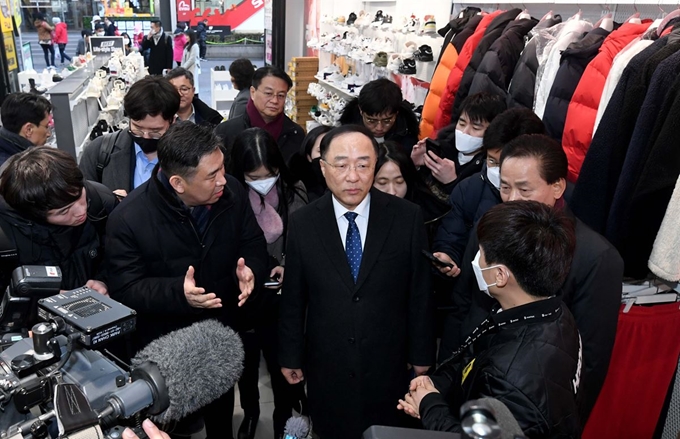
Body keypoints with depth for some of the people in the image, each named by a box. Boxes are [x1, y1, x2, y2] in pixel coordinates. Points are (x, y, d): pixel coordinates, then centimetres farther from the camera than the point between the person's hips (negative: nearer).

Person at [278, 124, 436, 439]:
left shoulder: (407, 217, -11)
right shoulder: (302, 223, -8)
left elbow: (420, 293, -4)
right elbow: (293, 298, -1)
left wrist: (421, 354, 1)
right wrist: (290, 355, 5)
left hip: (389, 365, 0)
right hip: (326, 367, 1)